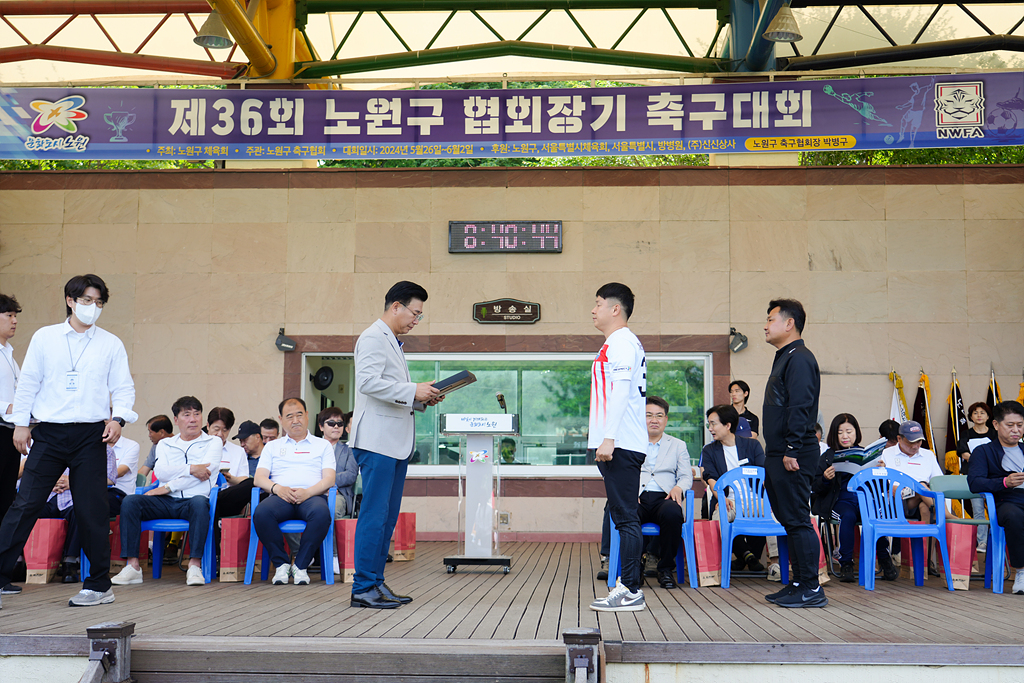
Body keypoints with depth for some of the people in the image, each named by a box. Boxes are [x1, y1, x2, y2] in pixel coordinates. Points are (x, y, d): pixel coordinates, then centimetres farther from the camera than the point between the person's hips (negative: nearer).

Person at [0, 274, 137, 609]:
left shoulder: (111, 344, 8)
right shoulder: (44, 337, 9)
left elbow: (123, 387, 7)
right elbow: (28, 382, 10)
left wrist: (118, 418, -9)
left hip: (91, 434, 0)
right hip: (49, 433, 0)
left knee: (92, 510, 2)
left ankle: (99, 585, 10)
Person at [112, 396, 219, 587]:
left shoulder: (213, 442, 13)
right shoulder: (165, 444, 22)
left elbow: (204, 472, -5)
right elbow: (160, 471, 2)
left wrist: (168, 487, -9)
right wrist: (190, 469, -11)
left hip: (192, 500, -3)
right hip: (166, 501, 3)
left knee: (199, 502, -39)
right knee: (130, 501, -23)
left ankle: (195, 565, -37)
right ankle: (132, 566, -26)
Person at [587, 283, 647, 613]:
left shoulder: (622, 342, -9)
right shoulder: (619, 343, 23)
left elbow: (620, 391, -19)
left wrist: (608, 438, -24)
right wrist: (603, 440, 23)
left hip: (620, 446, -10)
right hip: (619, 446, 10)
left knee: (626, 517, -9)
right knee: (625, 517, 10)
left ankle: (630, 591, -7)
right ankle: (630, 585, 14)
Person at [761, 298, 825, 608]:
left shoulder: (799, 359, -12)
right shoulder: (783, 358, 20)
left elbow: (800, 408, -21)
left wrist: (792, 450, -24)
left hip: (793, 457, -11)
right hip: (777, 455, 11)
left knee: (798, 520, -8)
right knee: (789, 519, 12)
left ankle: (811, 589, -5)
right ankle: (798, 583, 18)